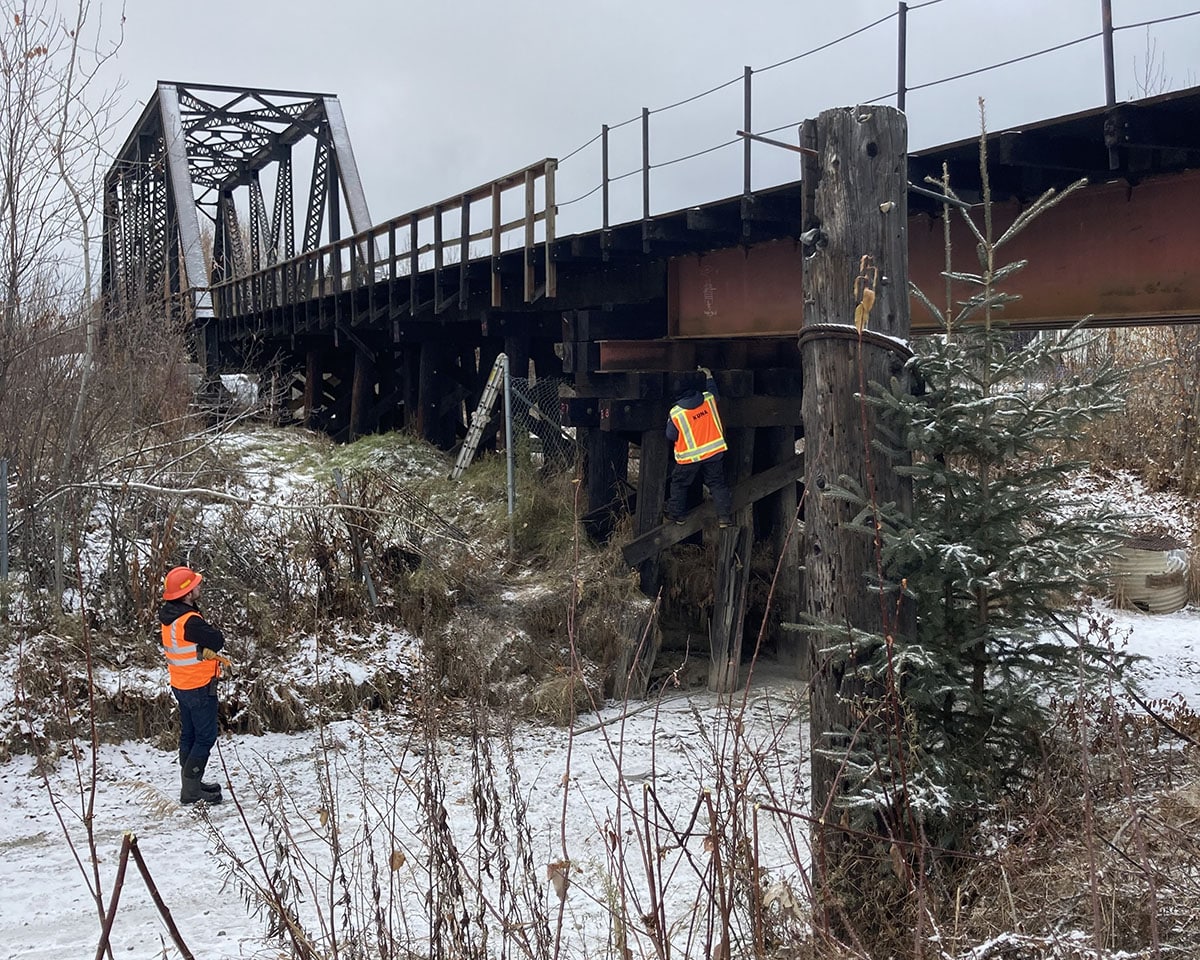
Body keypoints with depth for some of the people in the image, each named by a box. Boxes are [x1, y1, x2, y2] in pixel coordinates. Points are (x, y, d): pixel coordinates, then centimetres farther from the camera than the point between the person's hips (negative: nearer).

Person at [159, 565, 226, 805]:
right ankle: (191, 790, 0)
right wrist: (209, 639, -3)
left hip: (181, 684, 9)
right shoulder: (190, 621, -27)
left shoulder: (169, 615, 4)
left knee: (189, 735, 18)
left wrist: (204, 646, -9)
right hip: (199, 687, -9)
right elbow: (218, 640, -22)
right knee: (205, 737, -1)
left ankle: (191, 783, 28)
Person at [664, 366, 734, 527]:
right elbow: (715, 394, 19)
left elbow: (671, 435, -6)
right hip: (714, 451, 3)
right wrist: (709, 376, 31)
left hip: (690, 456, -3)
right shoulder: (708, 399, -6)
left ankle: (676, 513, 21)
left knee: (679, 483, 16)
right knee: (717, 483, 9)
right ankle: (724, 515, 3)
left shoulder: (675, 413, -15)